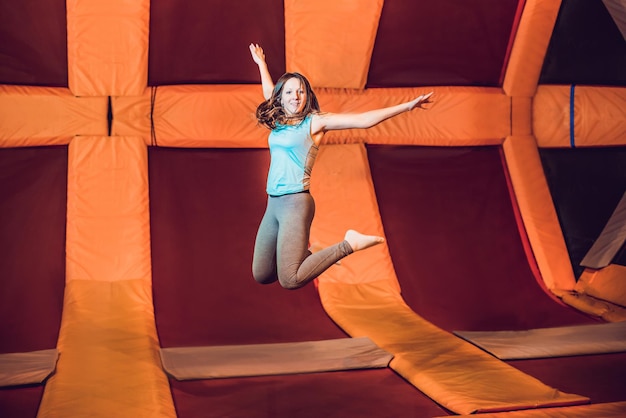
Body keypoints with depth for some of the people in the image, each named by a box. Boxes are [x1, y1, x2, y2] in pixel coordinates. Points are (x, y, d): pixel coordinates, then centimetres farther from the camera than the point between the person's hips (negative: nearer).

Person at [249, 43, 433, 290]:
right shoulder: (278, 121, 13)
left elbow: (363, 120, -9)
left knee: (290, 280, -18)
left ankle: (349, 244, -3)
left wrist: (407, 106, -15)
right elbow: (269, 95, 35)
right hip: (273, 204, 7)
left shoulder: (314, 122, -3)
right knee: (261, 275, 9)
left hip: (295, 202, -7)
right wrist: (261, 64, 48)